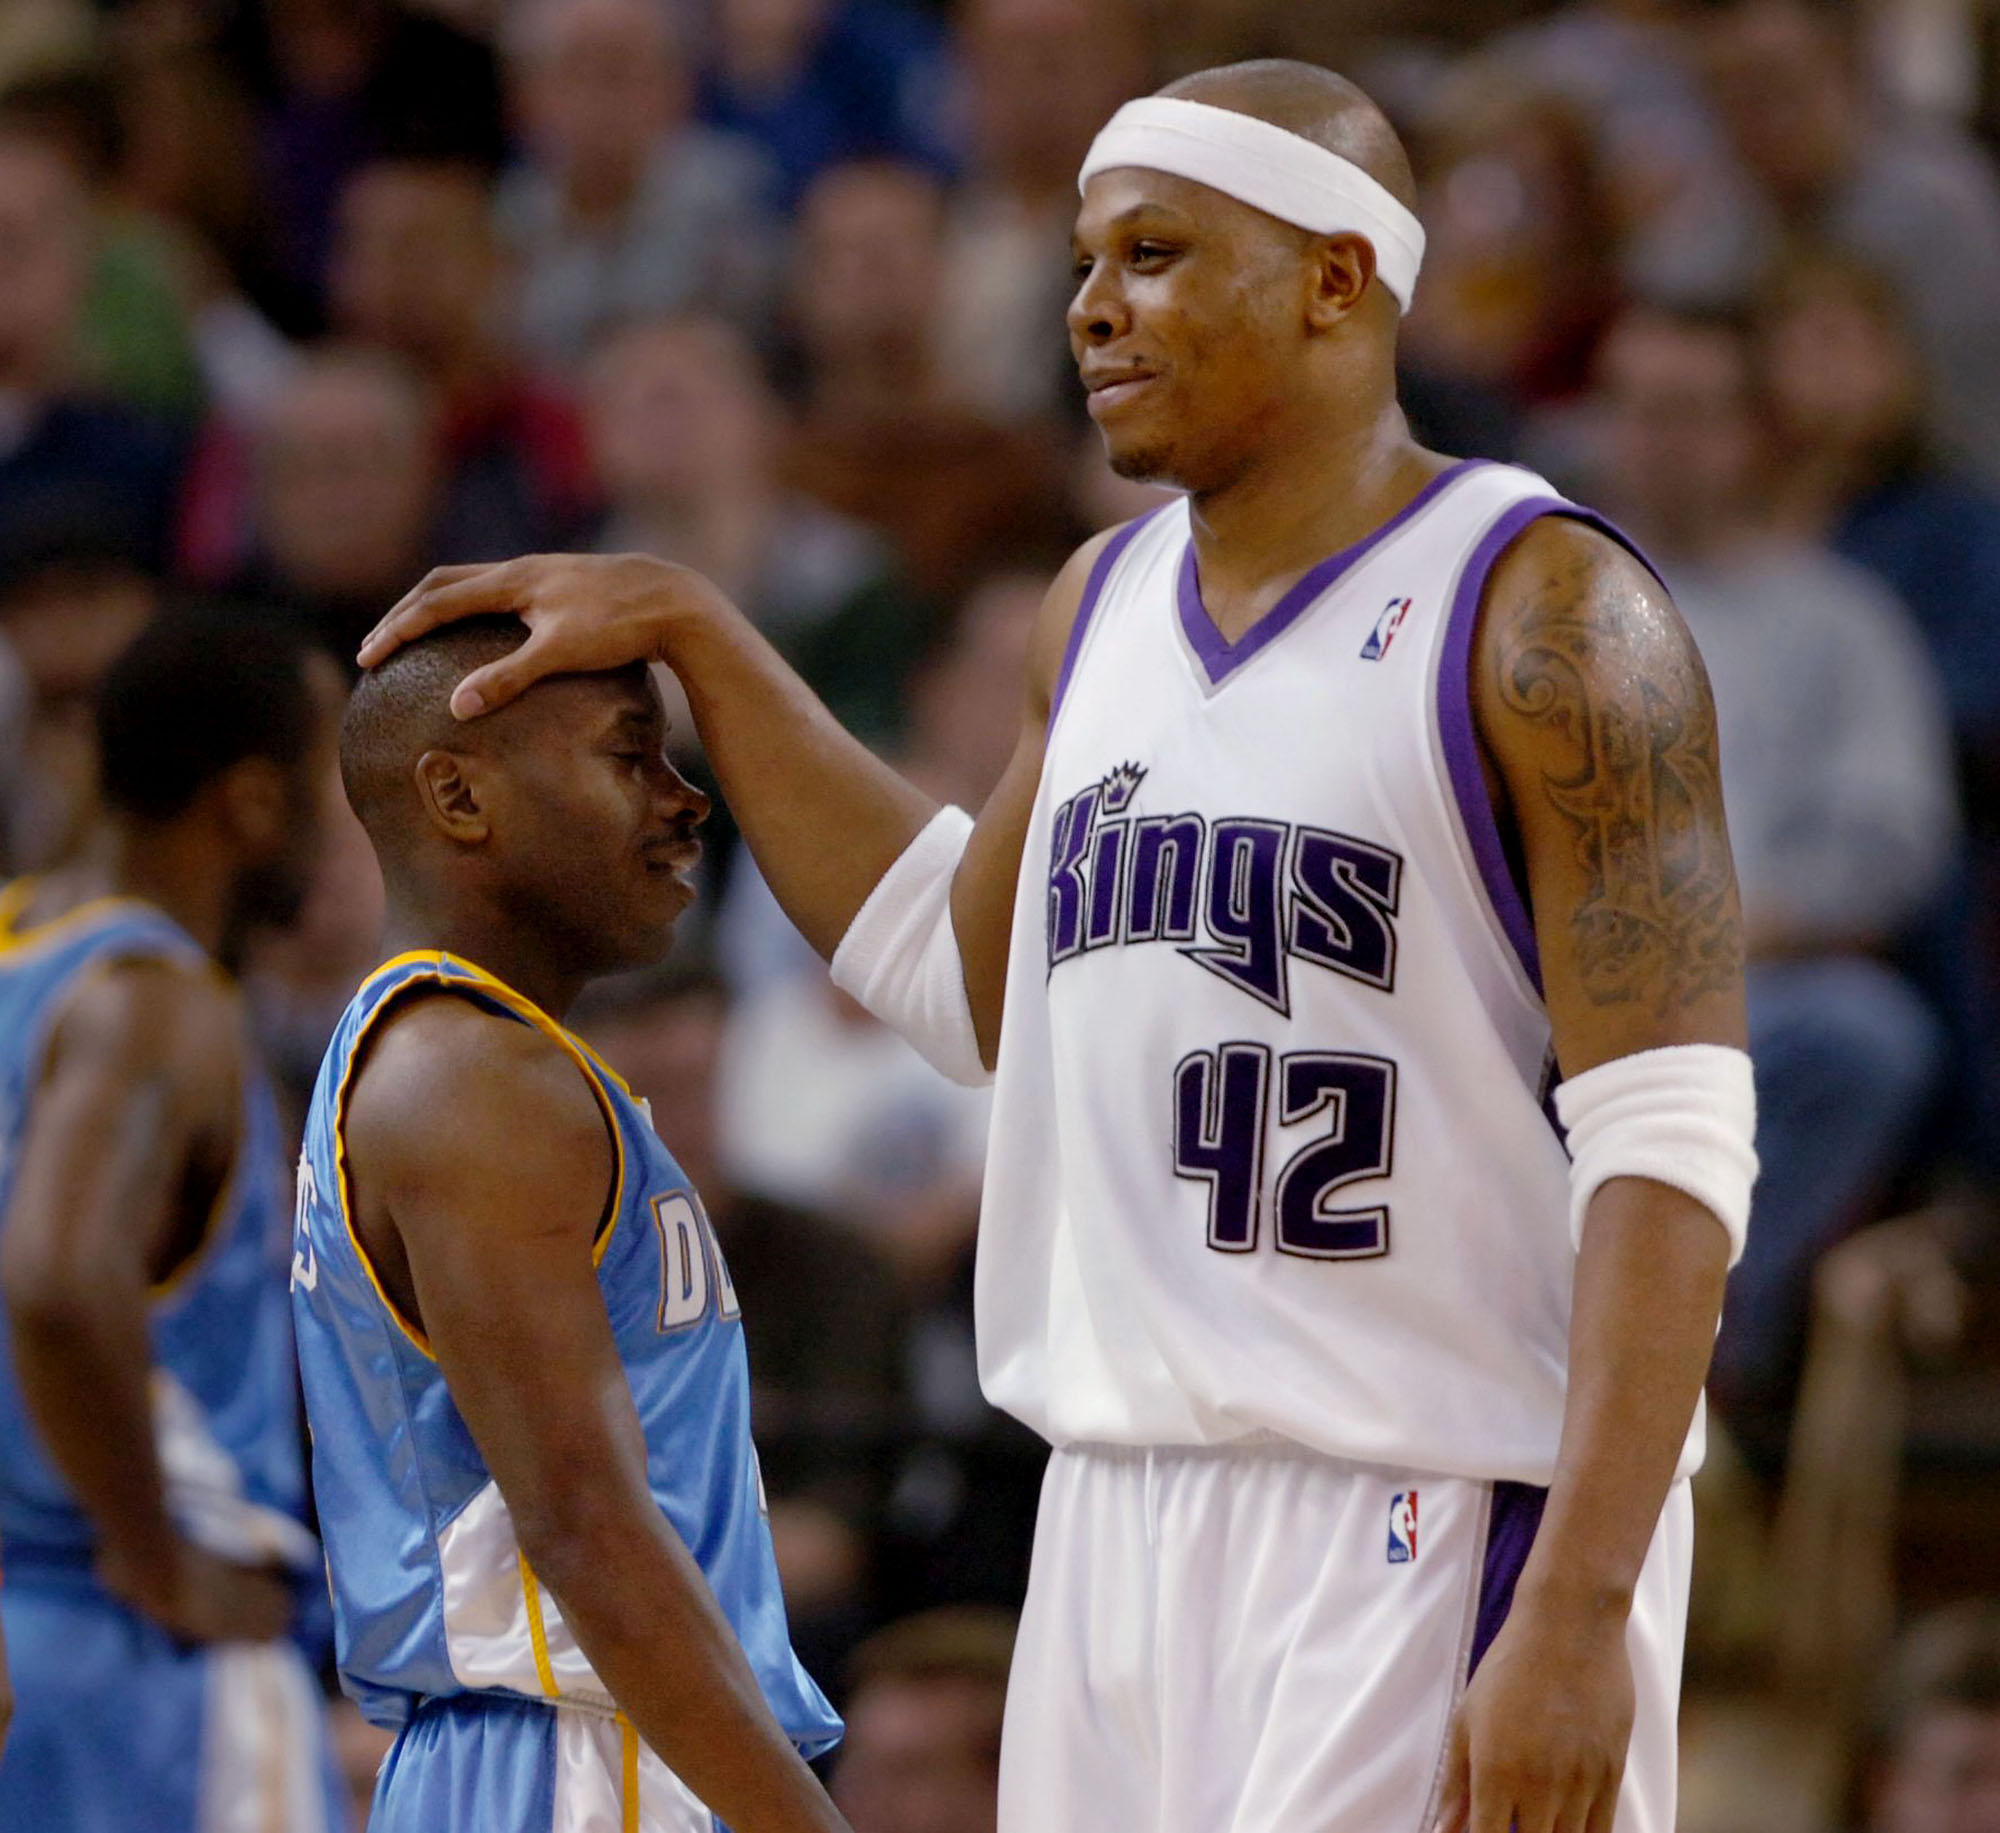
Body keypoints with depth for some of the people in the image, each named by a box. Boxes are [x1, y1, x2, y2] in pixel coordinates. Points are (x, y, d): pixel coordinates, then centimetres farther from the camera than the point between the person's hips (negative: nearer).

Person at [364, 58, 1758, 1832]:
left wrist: (1581, 1612, -23)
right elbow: (971, 977, 31)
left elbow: (1671, 1147, -15)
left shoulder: (1548, 618, -9)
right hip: (1128, 1519, 7)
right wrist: (691, 635, 26)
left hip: (1439, 1533, -7)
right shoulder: (1107, 605, 14)